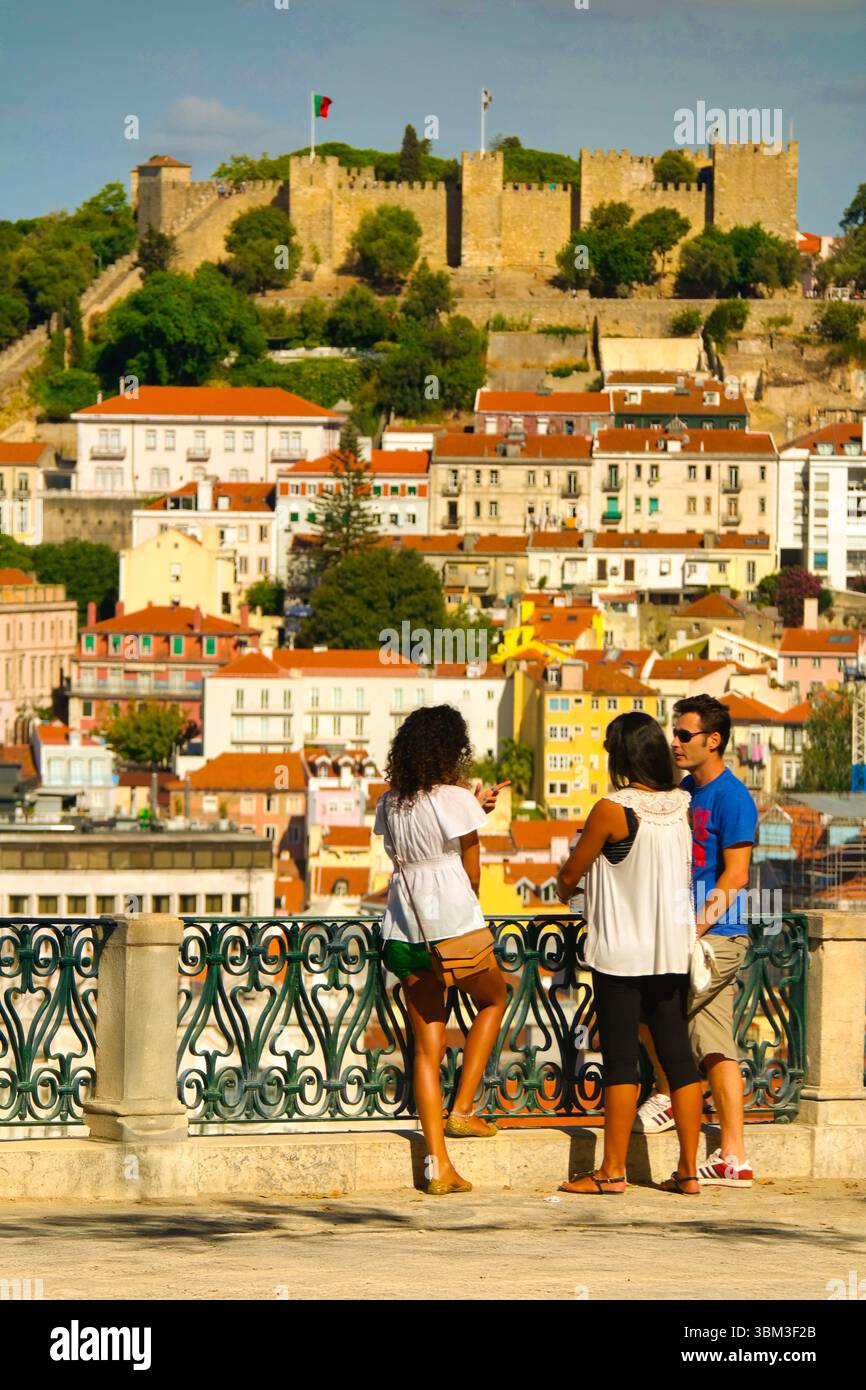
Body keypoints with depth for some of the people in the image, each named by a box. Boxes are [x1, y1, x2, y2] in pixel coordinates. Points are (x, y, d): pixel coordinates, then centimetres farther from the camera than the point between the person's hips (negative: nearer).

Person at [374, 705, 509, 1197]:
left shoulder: (390, 804, 8)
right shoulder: (457, 800, -8)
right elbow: (472, 874, -1)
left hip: (404, 928, 5)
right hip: (454, 921, -5)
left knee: (427, 1045, 8)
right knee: (494, 997, 25)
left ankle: (438, 1164, 3)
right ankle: (462, 1109, 15)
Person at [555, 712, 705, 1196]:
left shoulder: (612, 810, -15)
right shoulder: (681, 805, 2)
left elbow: (572, 872, -6)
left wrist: (565, 888, 19)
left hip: (622, 951, -6)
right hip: (674, 949, 6)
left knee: (621, 1057, -1)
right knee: (677, 1051, 8)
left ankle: (613, 1170, 3)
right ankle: (689, 1169, 8)